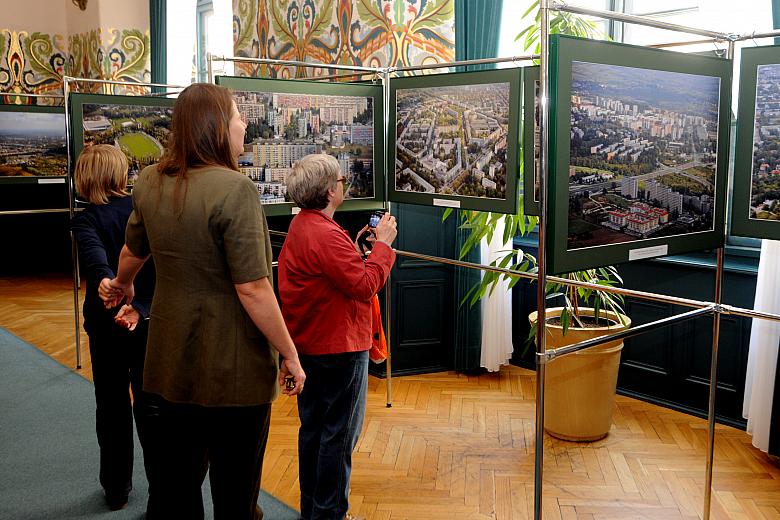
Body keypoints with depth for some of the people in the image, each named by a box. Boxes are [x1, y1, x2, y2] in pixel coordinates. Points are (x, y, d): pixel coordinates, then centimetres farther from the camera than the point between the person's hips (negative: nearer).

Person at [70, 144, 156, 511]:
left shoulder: (85, 222, -10)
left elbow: (96, 258, -31)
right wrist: (141, 307, -21)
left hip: (106, 325, -1)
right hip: (148, 321, 1)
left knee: (112, 406, 14)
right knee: (150, 405, 11)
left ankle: (116, 489, 27)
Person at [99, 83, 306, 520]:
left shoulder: (151, 183, 2)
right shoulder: (234, 188, -21)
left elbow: (133, 252, 19)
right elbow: (253, 290, -23)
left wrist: (122, 284, 40)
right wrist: (290, 354, -13)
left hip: (175, 361, 7)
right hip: (235, 368, -7)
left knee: (179, 476, 21)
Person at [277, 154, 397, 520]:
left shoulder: (300, 226, 9)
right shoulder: (327, 236, -24)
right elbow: (365, 286, -24)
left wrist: (354, 249, 6)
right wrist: (383, 244, -15)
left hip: (309, 346, 10)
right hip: (339, 348, -10)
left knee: (313, 428, 19)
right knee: (339, 434, 3)